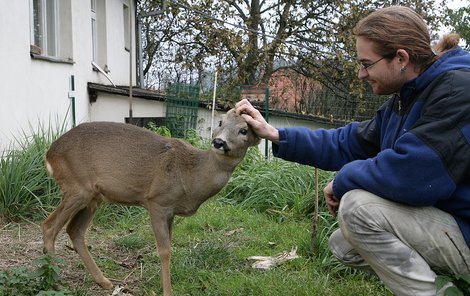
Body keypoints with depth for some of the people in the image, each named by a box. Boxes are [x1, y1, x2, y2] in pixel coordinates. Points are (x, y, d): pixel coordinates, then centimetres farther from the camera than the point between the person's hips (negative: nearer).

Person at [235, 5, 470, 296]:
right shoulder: (405, 98, 7)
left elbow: (409, 174, -33)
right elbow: (345, 143, 11)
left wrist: (342, 181, -14)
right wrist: (275, 134, 4)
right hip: (437, 217, 9)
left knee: (358, 205, -24)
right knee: (343, 245, 14)